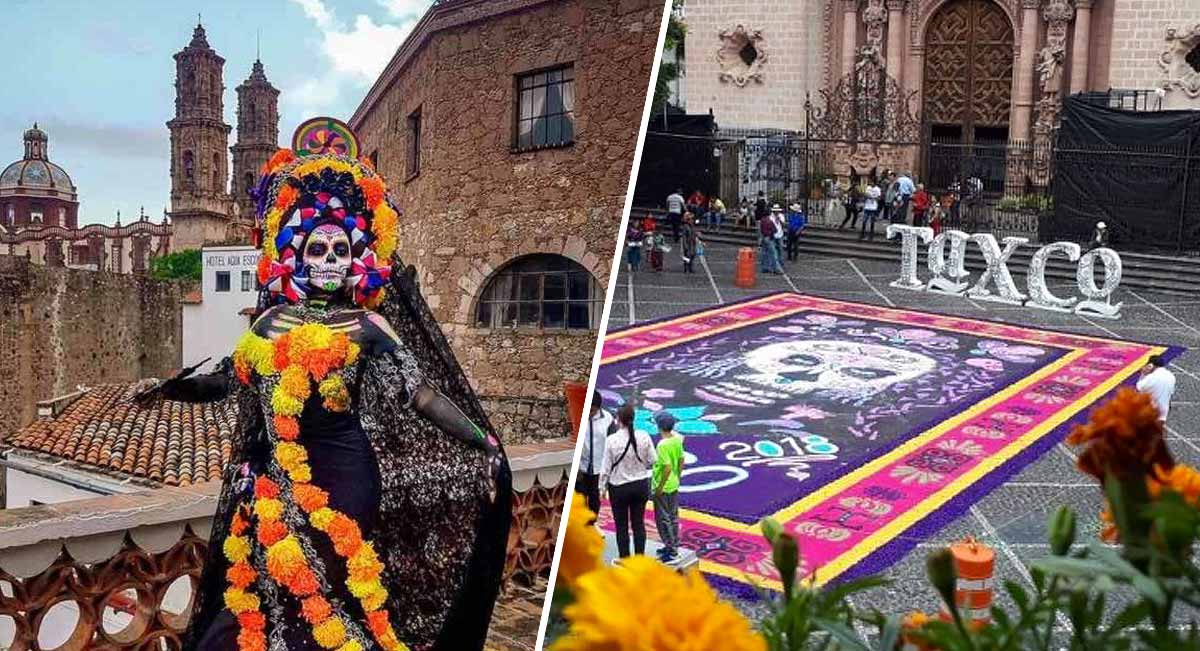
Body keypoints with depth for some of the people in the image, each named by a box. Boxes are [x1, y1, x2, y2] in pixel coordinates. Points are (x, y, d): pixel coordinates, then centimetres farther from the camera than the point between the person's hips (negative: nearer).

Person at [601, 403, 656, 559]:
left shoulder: (612, 440, -18)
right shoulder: (644, 437, -10)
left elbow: (606, 467, -11)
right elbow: (653, 461, -3)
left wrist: (603, 486, 3)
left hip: (619, 487, -3)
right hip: (641, 485, 3)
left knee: (622, 525, 10)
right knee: (639, 523, 14)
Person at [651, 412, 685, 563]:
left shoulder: (663, 445, -24)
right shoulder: (677, 440, 0)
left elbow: (667, 467, -26)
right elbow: (681, 461, 8)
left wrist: (660, 487, -18)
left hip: (663, 488, -8)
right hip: (674, 486, 8)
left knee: (663, 519, 3)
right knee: (673, 517, 17)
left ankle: (671, 551, 7)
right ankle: (673, 547, 28)